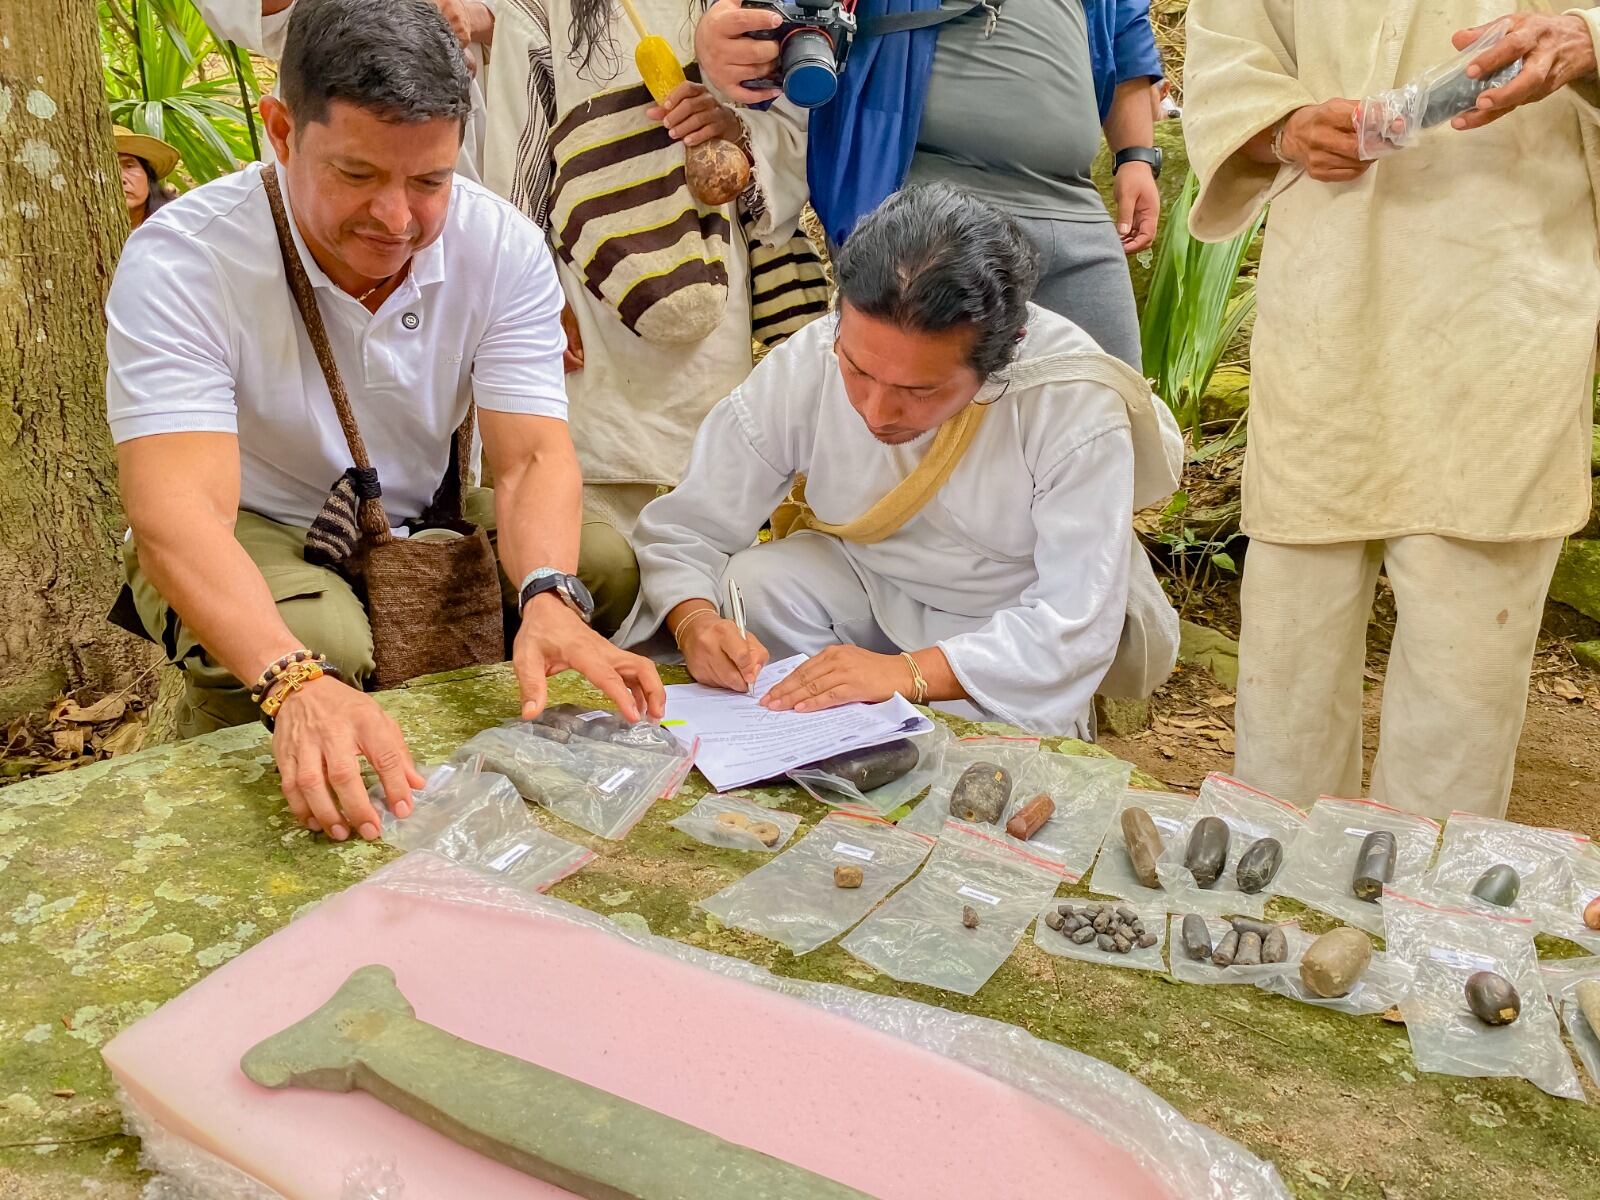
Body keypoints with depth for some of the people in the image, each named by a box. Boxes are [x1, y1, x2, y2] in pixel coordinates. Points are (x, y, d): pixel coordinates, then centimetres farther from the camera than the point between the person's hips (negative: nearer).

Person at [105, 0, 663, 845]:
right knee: (322, 639, -35)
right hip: (244, 539, -3)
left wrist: (548, 599, -44)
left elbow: (532, 457, -21)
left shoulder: (504, 248, -15)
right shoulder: (177, 261, -25)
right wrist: (296, 681, -55)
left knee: (607, 565, -19)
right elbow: (175, 505, -36)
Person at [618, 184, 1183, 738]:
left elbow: (1075, 623, -31)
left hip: (1016, 625, -2)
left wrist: (907, 673, -43)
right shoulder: (804, 363, -23)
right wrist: (695, 623, -36)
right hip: (860, 583, 3)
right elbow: (684, 528, -15)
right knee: (748, 586, -26)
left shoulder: (1077, 404, -31)